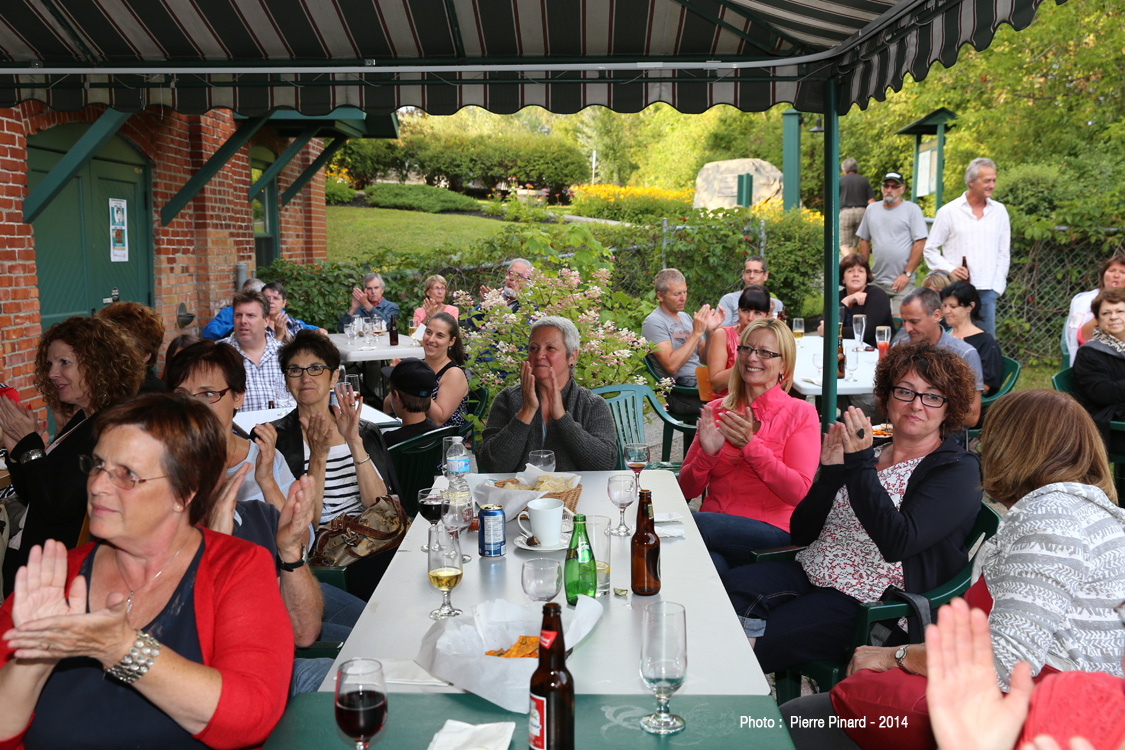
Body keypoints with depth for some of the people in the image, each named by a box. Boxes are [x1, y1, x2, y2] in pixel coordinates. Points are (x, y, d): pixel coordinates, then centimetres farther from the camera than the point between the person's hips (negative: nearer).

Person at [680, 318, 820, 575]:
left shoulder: (800, 413, 5)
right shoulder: (715, 410, 15)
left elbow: (799, 492, -8)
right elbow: (687, 489, 12)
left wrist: (751, 445, -16)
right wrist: (707, 453, -8)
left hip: (771, 531, -2)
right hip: (715, 524, 2)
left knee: (697, 523, -32)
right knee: (709, 564, -36)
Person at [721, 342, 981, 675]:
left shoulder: (958, 470, -2)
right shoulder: (869, 452, 15)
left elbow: (898, 543, -20)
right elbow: (801, 533, 9)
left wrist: (860, 465, -20)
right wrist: (830, 473, -7)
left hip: (864, 602, -6)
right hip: (809, 573, 6)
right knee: (728, 586, -25)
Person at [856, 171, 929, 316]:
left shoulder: (912, 209, 0)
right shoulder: (871, 210, 13)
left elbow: (920, 243, -5)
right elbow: (864, 241, 18)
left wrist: (906, 274, -10)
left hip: (902, 282, -4)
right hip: (877, 281, 4)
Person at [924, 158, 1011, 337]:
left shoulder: (999, 211, 11)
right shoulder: (948, 211, 3)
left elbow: (1004, 253, 14)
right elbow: (929, 249, 5)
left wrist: (997, 287, 5)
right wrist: (949, 270, -8)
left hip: (986, 291, 2)